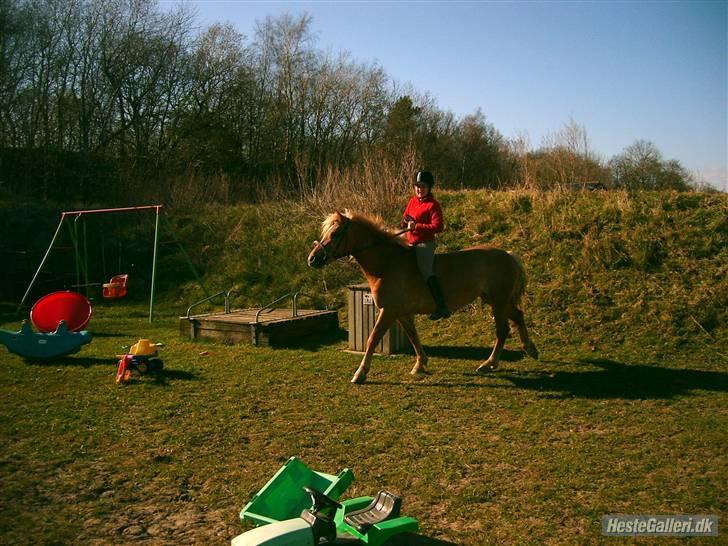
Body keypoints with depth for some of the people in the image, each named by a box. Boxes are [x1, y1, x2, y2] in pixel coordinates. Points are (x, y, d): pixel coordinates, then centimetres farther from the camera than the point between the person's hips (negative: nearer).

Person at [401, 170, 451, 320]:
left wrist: (417, 226, -25)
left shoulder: (433, 205, -12)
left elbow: (438, 227, -20)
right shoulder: (413, 201, 11)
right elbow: (405, 218, 22)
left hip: (425, 244, -9)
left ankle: (442, 307, -28)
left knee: (425, 270, -25)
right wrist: (406, 221, -3)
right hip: (411, 243, 9)